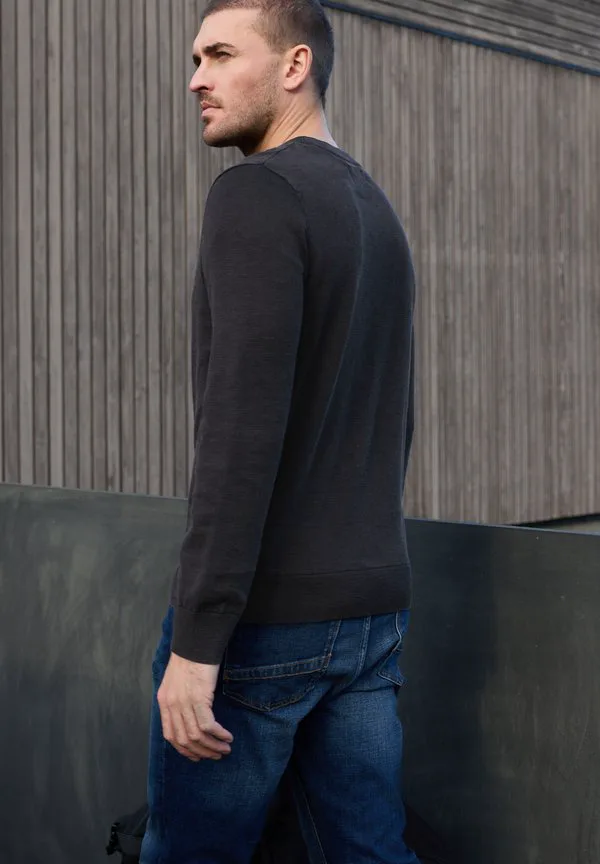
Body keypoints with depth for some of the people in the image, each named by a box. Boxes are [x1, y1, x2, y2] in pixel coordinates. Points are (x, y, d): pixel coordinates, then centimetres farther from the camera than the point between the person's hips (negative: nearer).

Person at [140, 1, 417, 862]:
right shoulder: (379, 222, 17)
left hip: (259, 617, -8)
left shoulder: (256, 195, -14)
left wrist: (195, 643, -24)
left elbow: (244, 424, -23)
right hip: (368, 612, 8)